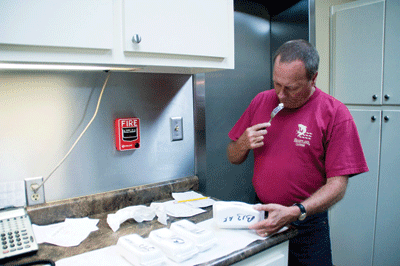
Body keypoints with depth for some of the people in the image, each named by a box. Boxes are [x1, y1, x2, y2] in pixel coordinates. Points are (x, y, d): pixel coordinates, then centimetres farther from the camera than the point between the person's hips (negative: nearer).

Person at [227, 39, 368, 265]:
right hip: (261, 215, 3)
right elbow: (234, 158, 7)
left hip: (307, 225, -3)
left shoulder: (336, 114, -11)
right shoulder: (261, 101, 0)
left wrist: (294, 213, -27)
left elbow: (337, 185, -14)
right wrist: (243, 144, -15)